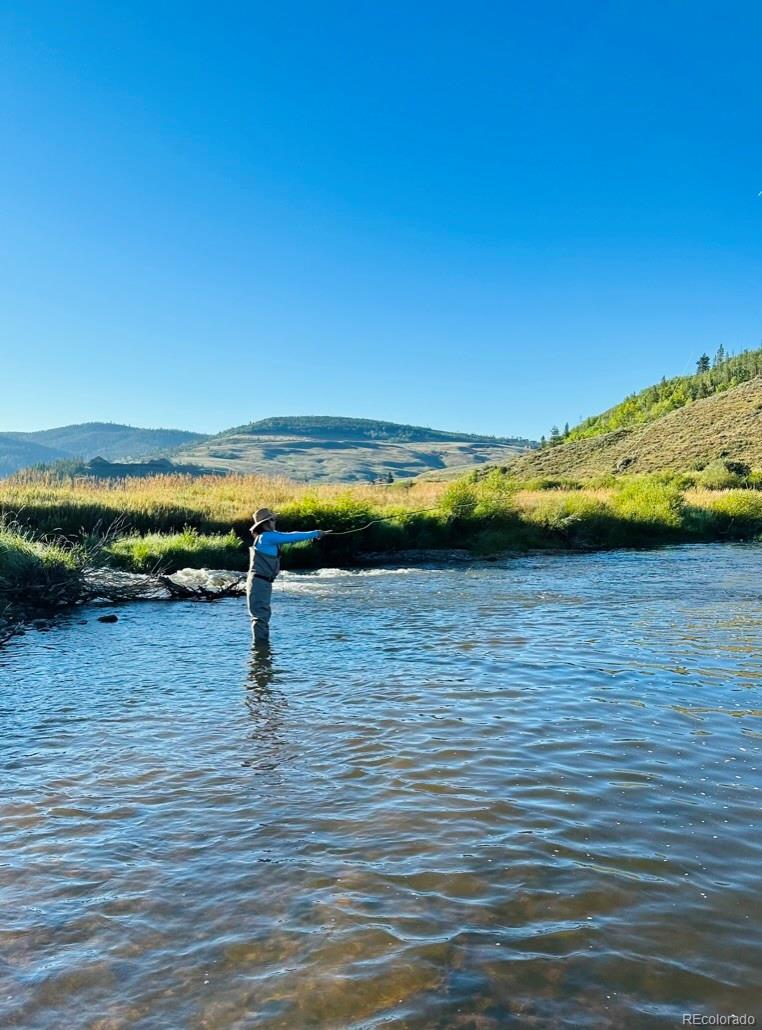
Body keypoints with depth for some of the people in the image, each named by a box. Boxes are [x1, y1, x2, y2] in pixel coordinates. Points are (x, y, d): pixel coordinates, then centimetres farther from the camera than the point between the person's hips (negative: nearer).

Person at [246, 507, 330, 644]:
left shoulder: (271, 536, 11)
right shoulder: (266, 537, -15)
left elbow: (289, 536, 11)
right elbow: (290, 538, -16)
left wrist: (315, 533, 3)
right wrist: (314, 534, -9)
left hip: (264, 582, 10)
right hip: (258, 582, -10)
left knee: (264, 615, 17)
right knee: (260, 616, -8)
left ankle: (263, 643, 25)